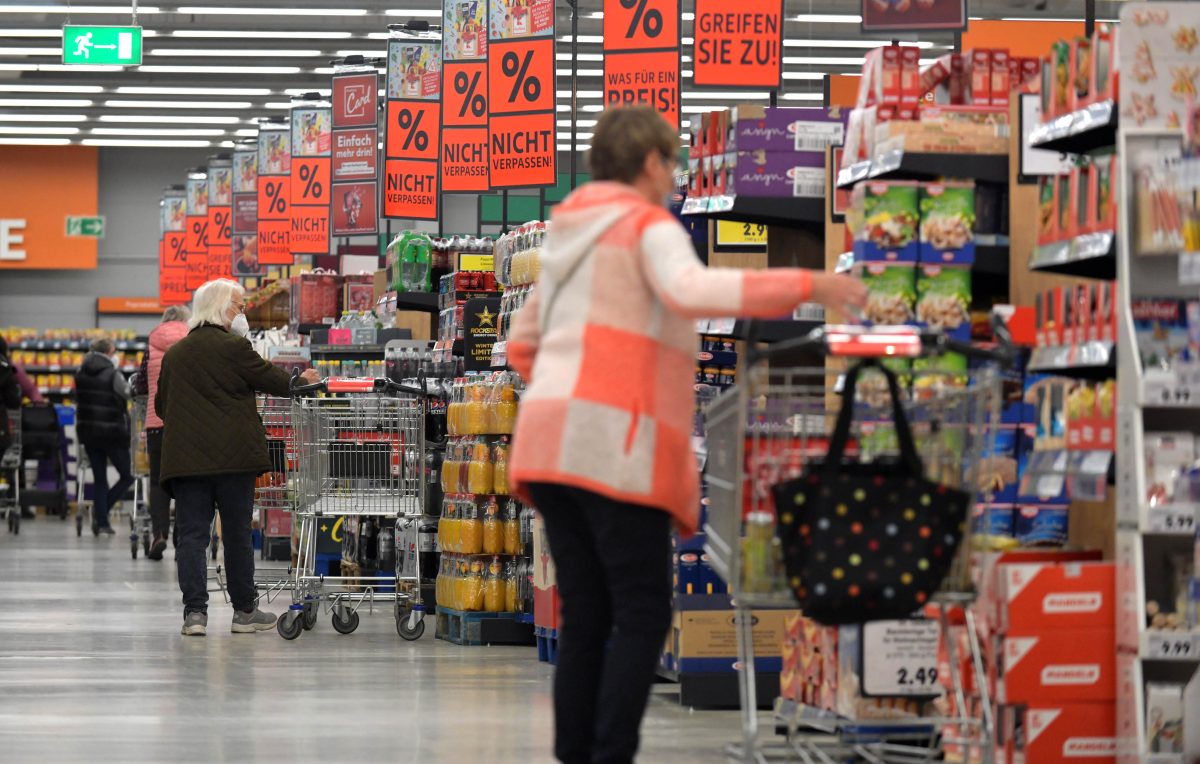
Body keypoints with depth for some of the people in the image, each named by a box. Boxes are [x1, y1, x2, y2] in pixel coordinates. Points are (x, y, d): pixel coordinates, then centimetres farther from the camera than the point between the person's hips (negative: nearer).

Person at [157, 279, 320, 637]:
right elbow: (270, 379, 2)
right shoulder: (234, 348, -7)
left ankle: (194, 611, -8)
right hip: (232, 456, -4)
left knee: (191, 534, 1)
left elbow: (161, 406, 17)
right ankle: (244, 611, 13)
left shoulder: (174, 354, 10)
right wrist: (301, 381, 21)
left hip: (184, 457, 4)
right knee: (237, 533, 6)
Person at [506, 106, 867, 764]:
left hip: (548, 439, 8)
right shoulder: (647, 225, -1)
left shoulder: (567, 235, 24)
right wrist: (808, 287, -24)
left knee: (585, 619, 9)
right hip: (615, 443, -8)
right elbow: (692, 289, -22)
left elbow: (522, 345, 30)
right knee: (642, 616, -6)